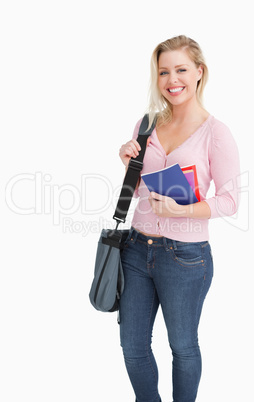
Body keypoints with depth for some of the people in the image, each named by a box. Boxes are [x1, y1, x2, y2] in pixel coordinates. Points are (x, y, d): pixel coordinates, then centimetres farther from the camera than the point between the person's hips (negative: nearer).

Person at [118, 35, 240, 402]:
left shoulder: (215, 132, -10)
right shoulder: (147, 124, 5)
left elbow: (230, 200, -10)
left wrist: (183, 210, -23)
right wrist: (129, 161, -5)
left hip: (186, 257, -5)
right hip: (137, 248, 5)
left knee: (182, 346, 15)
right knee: (132, 345, 16)